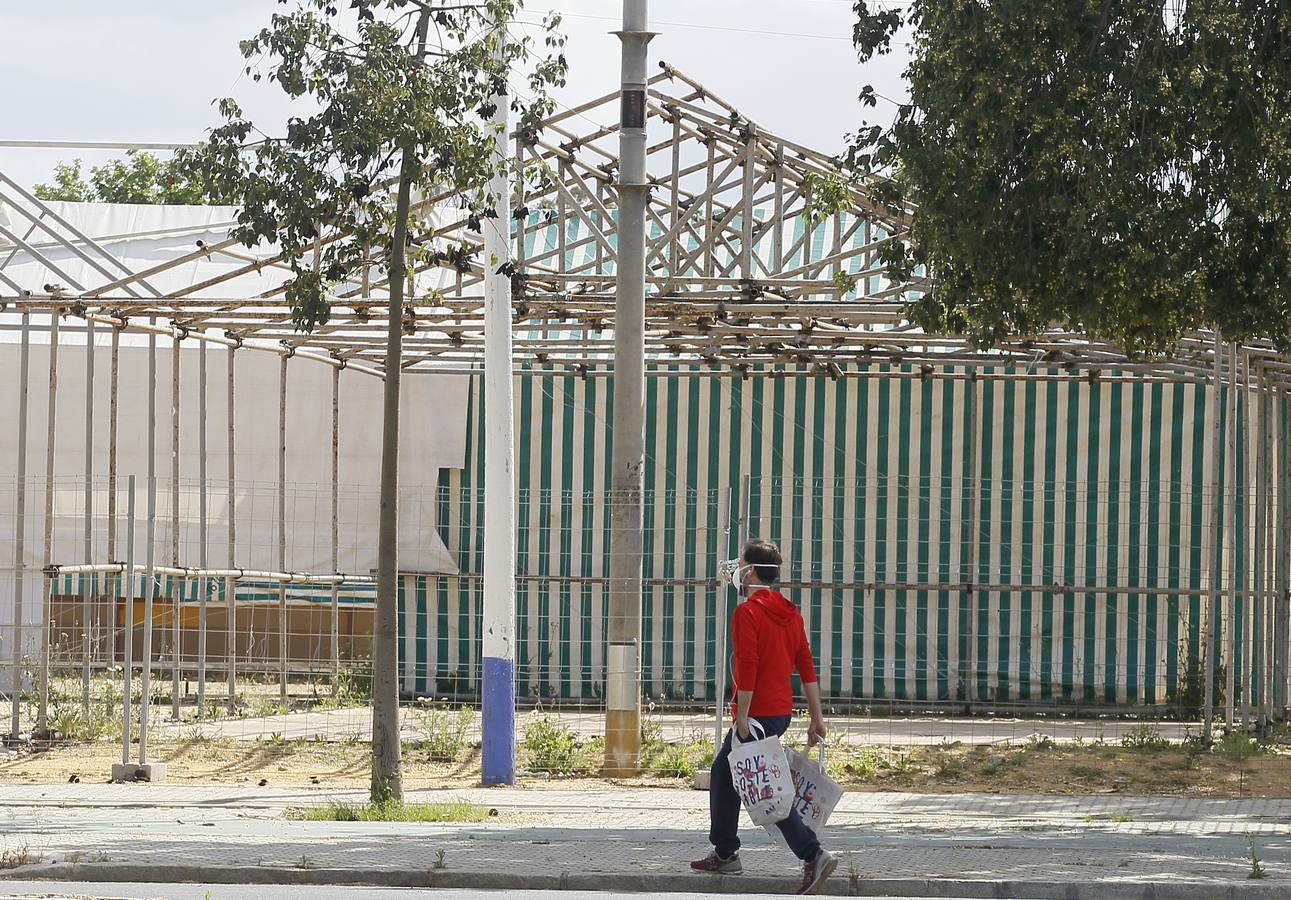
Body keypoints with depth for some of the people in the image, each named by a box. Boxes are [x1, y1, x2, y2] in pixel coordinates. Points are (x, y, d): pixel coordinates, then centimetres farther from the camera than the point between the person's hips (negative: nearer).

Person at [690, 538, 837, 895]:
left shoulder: (747, 612, -14)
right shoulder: (789, 613, 12)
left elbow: (747, 668, -21)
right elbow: (807, 667, 11)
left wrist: (742, 719, -19)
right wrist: (817, 718, 12)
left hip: (758, 714, -9)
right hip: (782, 710, 9)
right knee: (723, 772, 21)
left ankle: (814, 855, -17)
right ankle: (725, 854, 27)